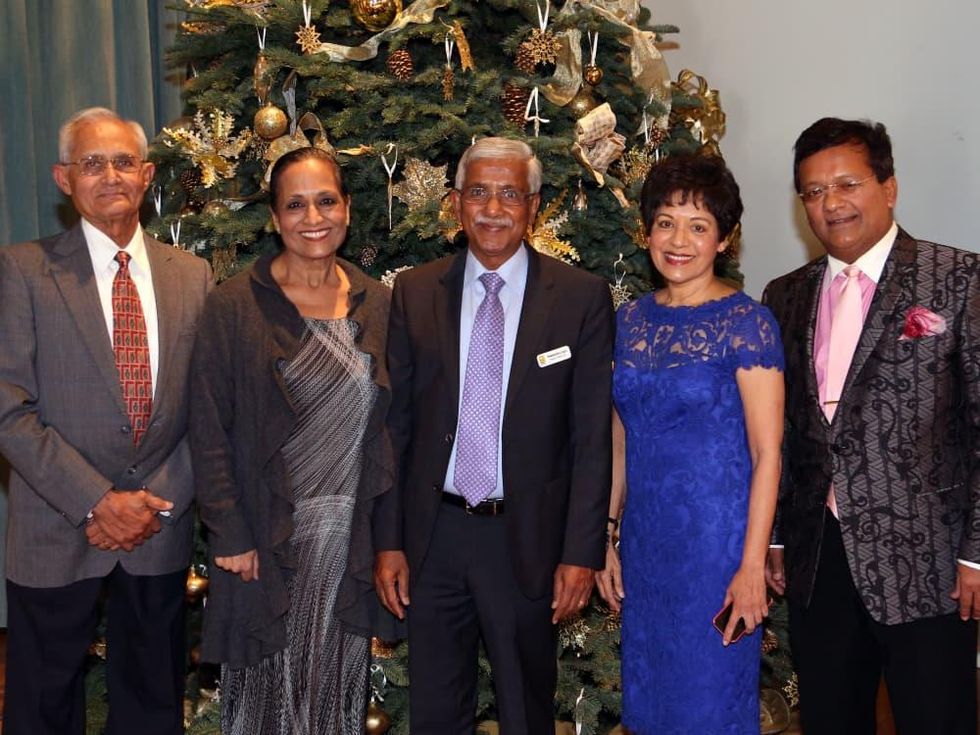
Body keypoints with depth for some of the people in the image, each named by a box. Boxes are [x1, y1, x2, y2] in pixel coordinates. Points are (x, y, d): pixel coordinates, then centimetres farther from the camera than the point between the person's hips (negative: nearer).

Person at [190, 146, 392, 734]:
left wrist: (386, 532, 4)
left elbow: (384, 425, 7)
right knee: (268, 686, 12)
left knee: (338, 686, 17)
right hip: (267, 537, -3)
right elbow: (210, 431, -8)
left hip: (350, 534, 3)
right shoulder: (235, 305, -8)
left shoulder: (376, 303, 3)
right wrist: (230, 536, -11)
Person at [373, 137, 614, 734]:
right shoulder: (415, 293, 2)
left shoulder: (582, 297, -5)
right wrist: (388, 540, 1)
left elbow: (592, 437, -5)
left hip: (529, 539, -2)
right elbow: (396, 422, 3)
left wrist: (581, 551, -9)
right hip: (432, 536, 2)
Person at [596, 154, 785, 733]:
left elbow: (768, 453, -12)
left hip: (717, 538, -5)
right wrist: (606, 537, 9)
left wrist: (753, 565, -15)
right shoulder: (632, 319, 6)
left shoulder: (747, 324, -11)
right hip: (645, 539, 6)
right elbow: (621, 439, 11)